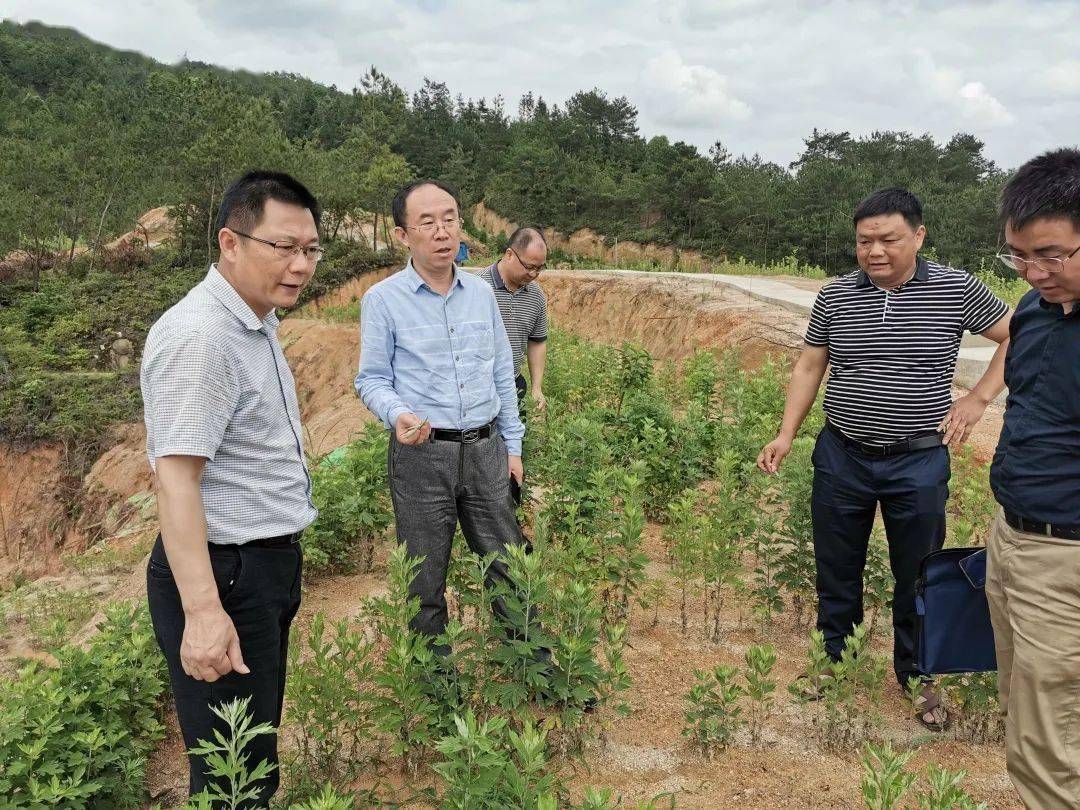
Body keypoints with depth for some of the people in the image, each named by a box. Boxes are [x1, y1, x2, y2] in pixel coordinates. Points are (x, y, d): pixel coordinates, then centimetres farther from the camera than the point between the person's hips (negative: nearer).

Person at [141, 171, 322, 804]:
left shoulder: (257, 324, 11)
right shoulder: (199, 336, -21)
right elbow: (175, 479, -26)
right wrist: (202, 611, -30)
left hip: (268, 564, 10)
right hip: (224, 576, -10)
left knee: (259, 745, 23)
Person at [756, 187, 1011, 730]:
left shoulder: (956, 290, -6)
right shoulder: (835, 296, -1)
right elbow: (809, 368, 5)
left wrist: (978, 399, -4)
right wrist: (786, 435, -3)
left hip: (919, 463, -1)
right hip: (841, 458, 2)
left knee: (917, 578, 12)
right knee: (836, 570, 14)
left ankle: (917, 676, 33)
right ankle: (831, 659, 35)